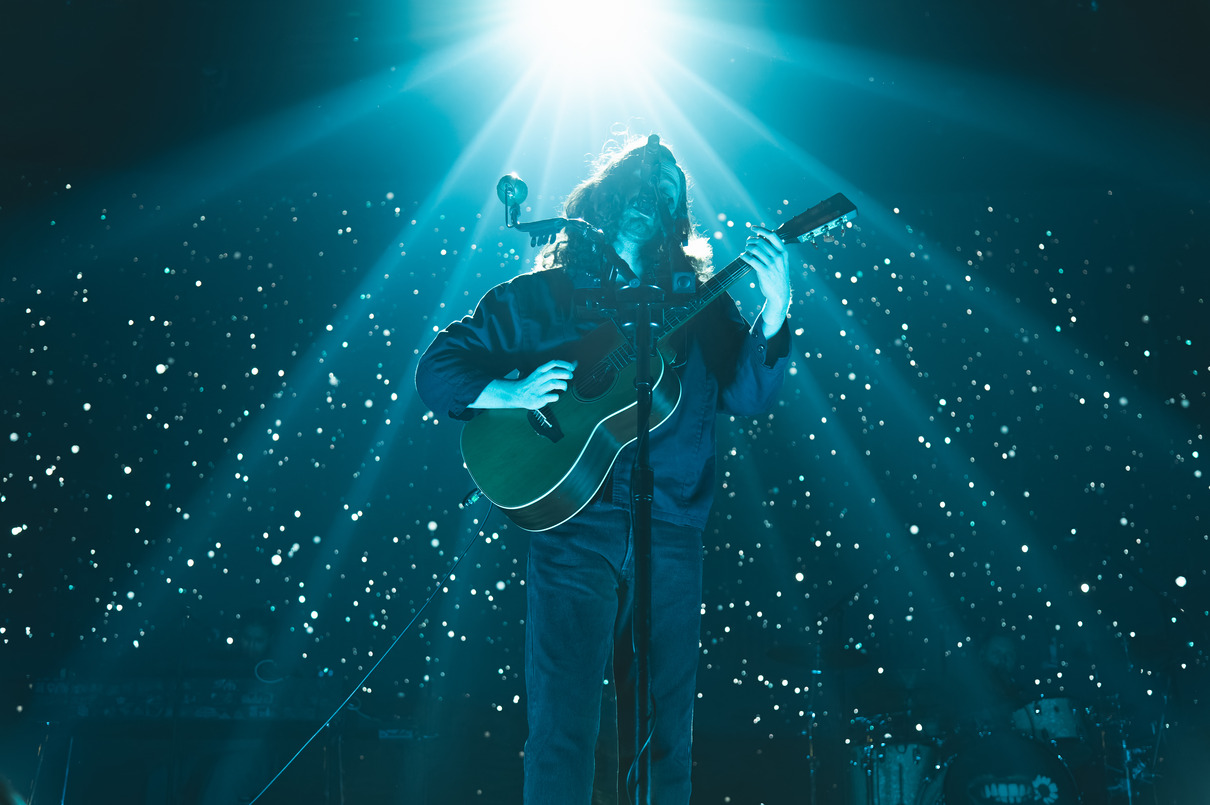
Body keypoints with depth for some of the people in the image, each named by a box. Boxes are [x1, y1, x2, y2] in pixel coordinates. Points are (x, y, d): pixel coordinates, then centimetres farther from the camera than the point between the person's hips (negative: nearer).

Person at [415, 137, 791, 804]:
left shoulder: (699, 303, 9)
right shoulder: (538, 297, 4)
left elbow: (748, 395, -2)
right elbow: (437, 369, 4)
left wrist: (774, 312, -16)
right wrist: (507, 393, -15)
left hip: (671, 540, 3)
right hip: (573, 531, -2)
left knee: (665, 726, 9)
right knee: (562, 725, -4)